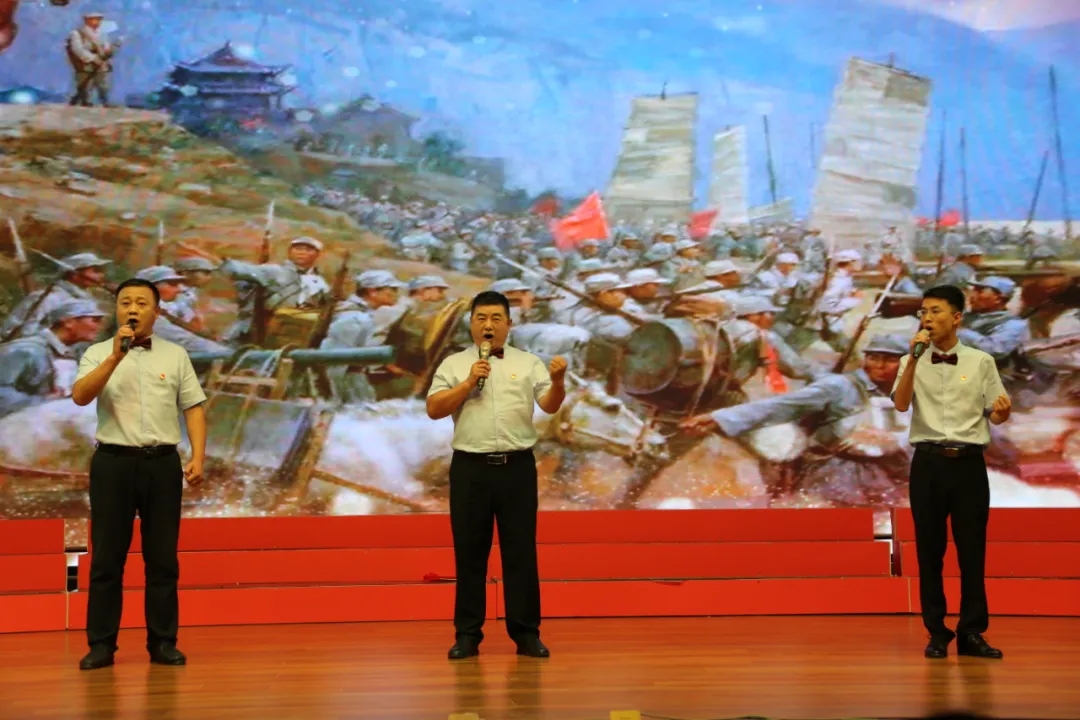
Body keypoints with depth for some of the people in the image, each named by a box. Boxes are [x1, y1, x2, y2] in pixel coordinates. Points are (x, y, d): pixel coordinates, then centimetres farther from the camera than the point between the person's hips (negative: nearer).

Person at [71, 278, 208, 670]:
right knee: (107, 557, 1)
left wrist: (198, 458, -7)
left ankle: (163, 642, 11)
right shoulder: (98, 354, 3)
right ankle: (101, 644, 7)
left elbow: (194, 408, 5)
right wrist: (116, 356, -22)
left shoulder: (175, 355, 7)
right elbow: (80, 396, -14)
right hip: (113, 462, -1)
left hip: (162, 462, 1)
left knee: (162, 557, 4)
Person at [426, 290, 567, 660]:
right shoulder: (454, 364, 7)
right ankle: (467, 633, 11)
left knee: (520, 550, 2)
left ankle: (526, 632, 9)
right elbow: (433, 409, -2)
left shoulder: (528, 363, 8)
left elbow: (549, 406, -2)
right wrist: (468, 383, -12)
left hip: (517, 466, 0)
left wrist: (558, 381, -22)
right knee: (470, 552, 4)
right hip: (470, 467, 0)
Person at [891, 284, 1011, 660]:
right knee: (930, 549, 3)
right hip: (928, 462, 0)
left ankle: (972, 632, 11)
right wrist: (914, 359, -18)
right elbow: (901, 405, -10)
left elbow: (995, 416, 7)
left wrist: (1003, 411, -16)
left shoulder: (981, 362, 5)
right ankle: (937, 633, 12)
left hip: (969, 462, 0)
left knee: (972, 549, 2)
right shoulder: (912, 362, 6)